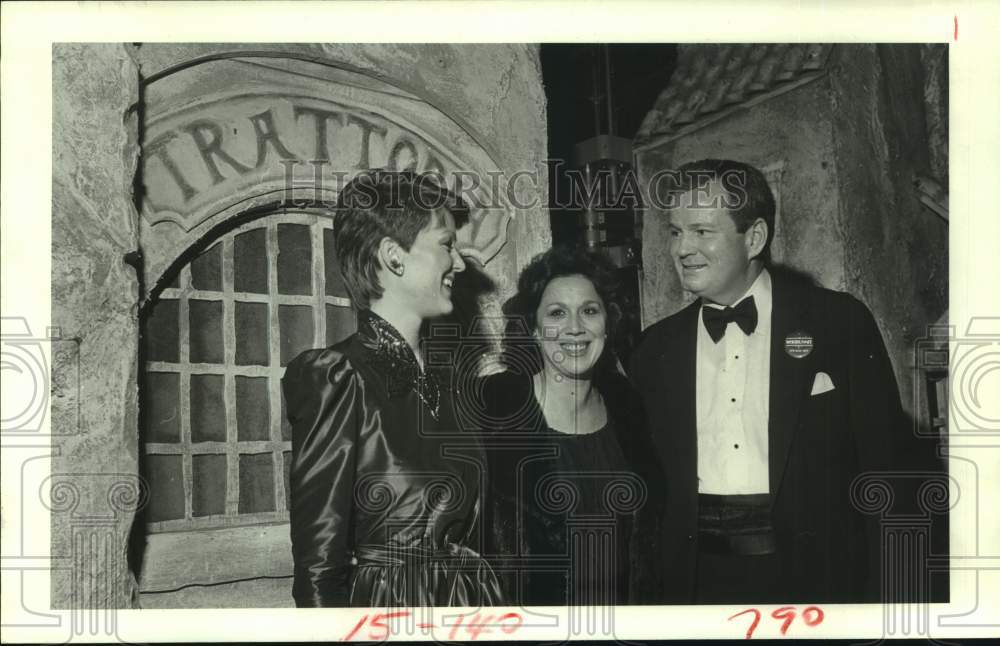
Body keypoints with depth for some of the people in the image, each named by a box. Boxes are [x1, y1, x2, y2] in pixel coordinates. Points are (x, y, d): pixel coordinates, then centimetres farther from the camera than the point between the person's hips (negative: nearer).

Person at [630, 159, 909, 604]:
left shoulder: (839, 323, -3)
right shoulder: (656, 348, 6)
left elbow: (883, 464, -4)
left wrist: (881, 593, -8)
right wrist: (652, 590, 2)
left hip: (813, 572, -2)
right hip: (699, 578, 2)